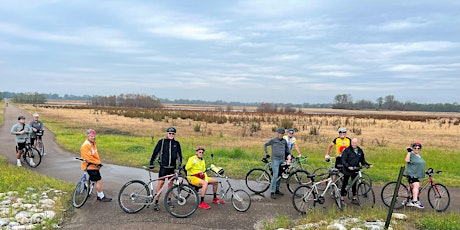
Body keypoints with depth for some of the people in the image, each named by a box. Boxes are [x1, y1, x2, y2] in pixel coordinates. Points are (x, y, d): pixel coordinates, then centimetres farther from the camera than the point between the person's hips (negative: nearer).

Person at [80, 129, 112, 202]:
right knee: (98, 181, -6)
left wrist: (98, 162, 7)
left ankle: (99, 196, 22)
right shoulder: (85, 145, -19)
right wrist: (97, 163, -15)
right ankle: (102, 197, 4)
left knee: (99, 180, 12)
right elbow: (88, 158, -23)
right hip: (90, 166, -9)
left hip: (94, 166, 9)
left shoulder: (93, 143, 11)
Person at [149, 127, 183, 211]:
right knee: (161, 183, -7)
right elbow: (155, 152, -2)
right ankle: (156, 202, -1)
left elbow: (179, 154, 6)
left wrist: (180, 164, -3)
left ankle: (169, 200, 23)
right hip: (163, 166, -3)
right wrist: (151, 163, -7)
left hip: (172, 167, 3)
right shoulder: (162, 142, -2)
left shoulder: (176, 143, 6)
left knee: (170, 183, 10)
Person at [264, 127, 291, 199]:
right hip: (275, 160, -5)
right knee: (275, 175, -14)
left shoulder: (284, 141, 9)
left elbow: (287, 147, 27)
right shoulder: (273, 140, -4)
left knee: (280, 176, 10)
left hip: (282, 160, 5)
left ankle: (277, 190, 22)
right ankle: (272, 192, -10)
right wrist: (266, 152, 7)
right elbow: (265, 145, 8)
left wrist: (289, 154, 16)